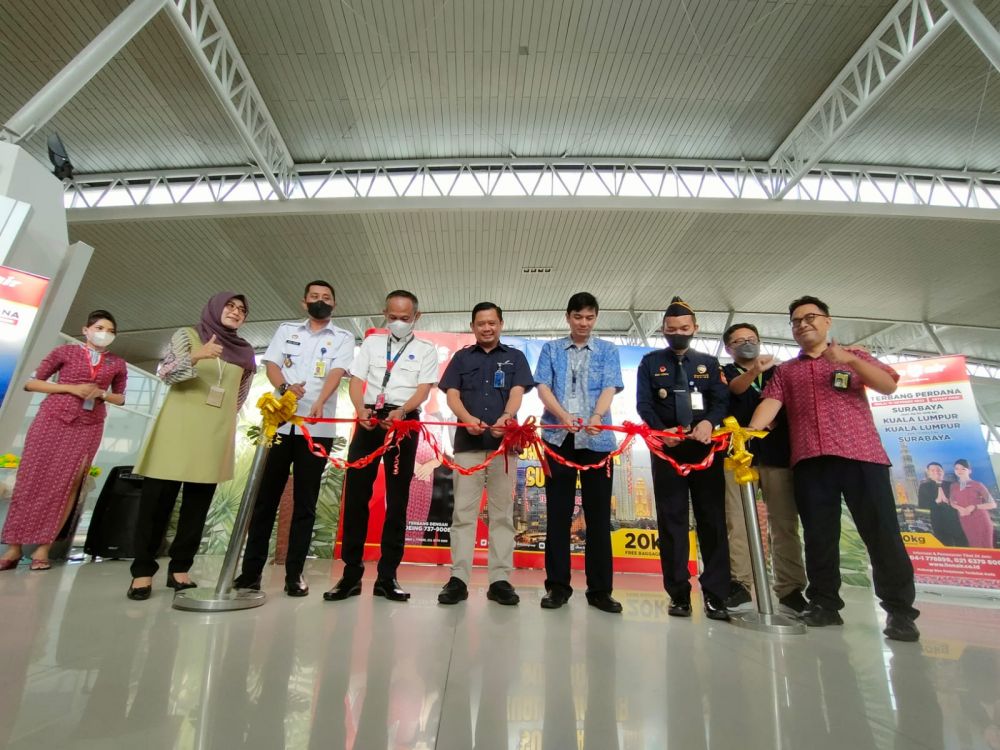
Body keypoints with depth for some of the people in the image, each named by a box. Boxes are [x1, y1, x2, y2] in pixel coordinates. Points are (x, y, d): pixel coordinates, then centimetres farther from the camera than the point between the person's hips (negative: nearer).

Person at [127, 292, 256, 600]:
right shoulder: (187, 335, 6)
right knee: (158, 499, -1)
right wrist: (196, 357, -23)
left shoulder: (244, 351, 13)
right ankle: (143, 571, 9)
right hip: (178, 427, -2)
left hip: (216, 434, 3)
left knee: (198, 503, 4)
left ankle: (179, 569, 13)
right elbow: (164, 373, -6)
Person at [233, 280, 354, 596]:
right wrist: (284, 387, -18)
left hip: (317, 428, -2)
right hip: (279, 423, 2)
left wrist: (319, 403, -28)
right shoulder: (286, 330, 16)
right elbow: (271, 365, 4)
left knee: (305, 502, 2)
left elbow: (336, 373, -9)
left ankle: (294, 573, 10)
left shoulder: (343, 338, 7)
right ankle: (251, 570, 16)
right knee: (265, 498, 6)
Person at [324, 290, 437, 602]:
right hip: (368, 420, 2)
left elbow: (423, 389, -3)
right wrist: (361, 410, -14)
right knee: (356, 495, 1)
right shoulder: (371, 343, 15)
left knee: (397, 499, 3)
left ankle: (387, 576, 12)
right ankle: (351, 573, 12)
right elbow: (356, 381, 6)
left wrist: (400, 412, -22)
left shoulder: (426, 350, 9)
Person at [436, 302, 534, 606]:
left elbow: (517, 393, -1)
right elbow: (452, 395, 3)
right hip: (468, 442, 0)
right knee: (463, 512, 1)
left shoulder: (515, 357, 13)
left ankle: (500, 580, 12)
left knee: (502, 513, 4)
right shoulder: (461, 357, 14)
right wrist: (468, 418, -19)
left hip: (504, 442, 0)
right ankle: (458, 578, 7)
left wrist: (506, 417, -24)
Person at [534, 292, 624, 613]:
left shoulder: (608, 350, 11)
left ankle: (599, 588, 18)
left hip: (597, 440, 0)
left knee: (598, 514, 5)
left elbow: (609, 388, -3)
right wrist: (564, 416, -19)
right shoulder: (551, 349, 11)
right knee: (558, 513, 5)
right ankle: (557, 585, 17)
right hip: (558, 438, 0)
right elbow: (543, 387, 0)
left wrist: (597, 417, -24)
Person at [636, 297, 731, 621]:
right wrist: (661, 432, -16)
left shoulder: (709, 363, 13)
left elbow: (721, 400, 1)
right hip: (667, 448, -1)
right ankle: (679, 594, 10)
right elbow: (643, 404, 1)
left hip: (705, 447, 1)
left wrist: (708, 422, -20)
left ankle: (715, 595, 9)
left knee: (712, 518, 1)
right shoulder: (651, 362, 9)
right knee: (672, 520, 2)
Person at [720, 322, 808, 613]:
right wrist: (754, 371, -31)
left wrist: (772, 418, -8)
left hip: (777, 452, 2)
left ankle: (790, 587, 9)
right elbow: (735, 388, -11)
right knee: (738, 521, -4)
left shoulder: (778, 371, 20)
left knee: (784, 522, 2)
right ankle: (740, 583, 2)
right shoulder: (723, 373, 10)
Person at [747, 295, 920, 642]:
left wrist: (849, 360, -12)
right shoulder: (785, 370, 17)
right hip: (809, 460, 1)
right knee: (818, 535, 4)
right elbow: (770, 402, 1)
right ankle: (825, 604, 12)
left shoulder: (855, 356, 17)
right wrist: (750, 431, -17)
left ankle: (900, 610, 11)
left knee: (881, 531, -2)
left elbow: (889, 385, 3)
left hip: (861, 454, -1)